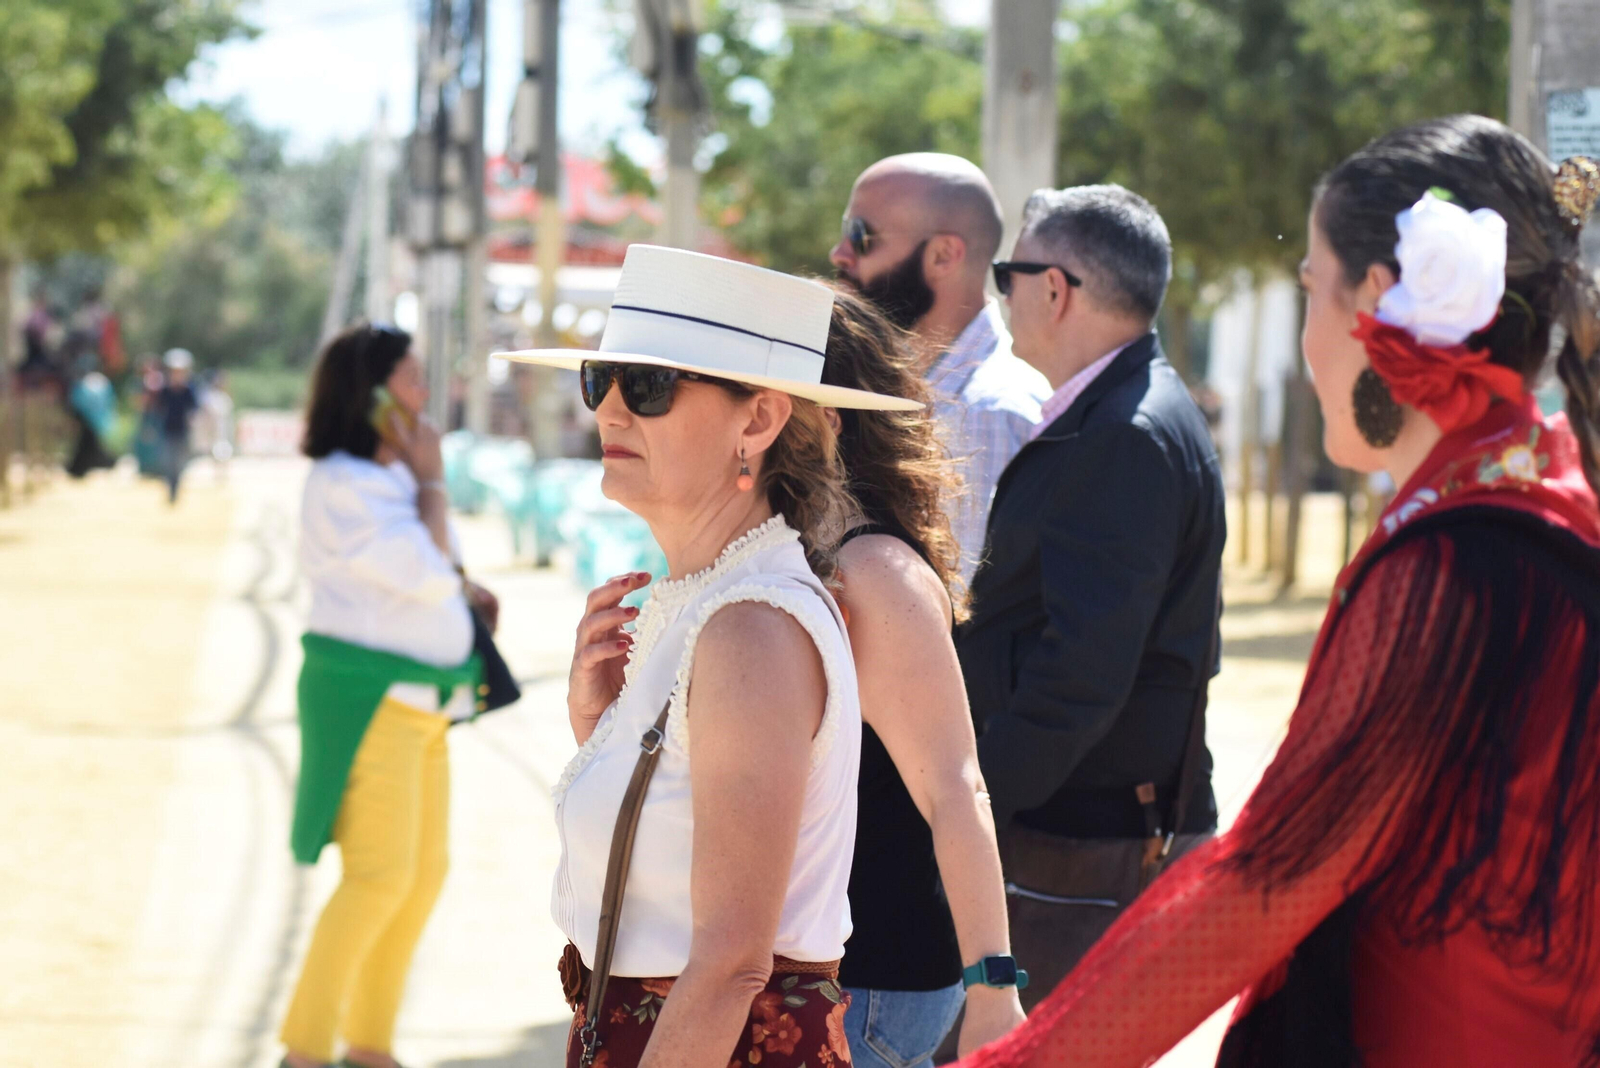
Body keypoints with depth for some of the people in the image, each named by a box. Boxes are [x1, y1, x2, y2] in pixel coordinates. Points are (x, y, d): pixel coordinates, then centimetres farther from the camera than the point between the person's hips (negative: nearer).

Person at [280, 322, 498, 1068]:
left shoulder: (397, 474, 13)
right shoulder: (339, 487, -16)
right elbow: (427, 576, -21)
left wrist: (468, 592, 7)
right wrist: (432, 479, -10)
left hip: (420, 700, 10)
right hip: (365, 698, -10)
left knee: (426, 870, 10)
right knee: (380, 874, -14)